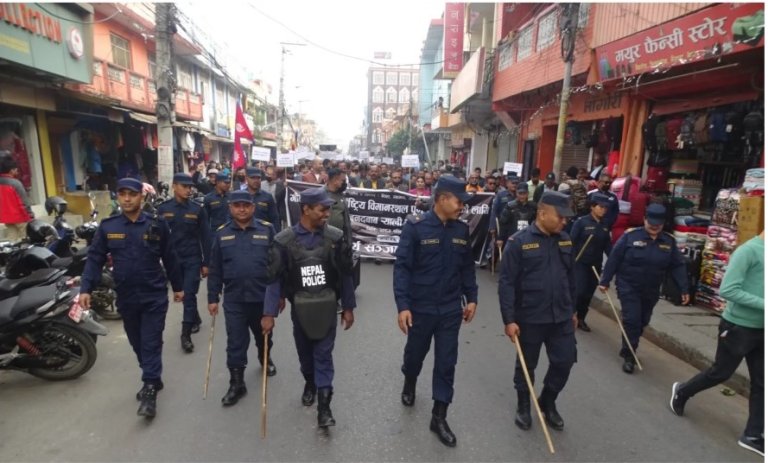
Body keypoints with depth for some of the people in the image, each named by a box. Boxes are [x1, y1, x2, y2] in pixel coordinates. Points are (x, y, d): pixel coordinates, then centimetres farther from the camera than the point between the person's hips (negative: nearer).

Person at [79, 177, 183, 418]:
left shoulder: (157, 224, -4)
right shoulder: (107, 226, 0)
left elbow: (169, 258, 2)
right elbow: (94, 259, 2)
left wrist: (178, 286, 7)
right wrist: (86, 288, -9)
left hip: (154, 295, -3)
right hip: (126, 297, 3)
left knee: (151, 343, -1)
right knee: (138, 344, 16)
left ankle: (150, 391, 6)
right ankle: (153, 380, 33)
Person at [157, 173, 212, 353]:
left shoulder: (198, 209, -3)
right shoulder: (162, 209, 0)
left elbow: (205, 238, -2)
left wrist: (206, 263, -4)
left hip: (192, 259, -2)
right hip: (172, 259, 3)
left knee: (189, 295, -5)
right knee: (182, 294, 16)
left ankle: (186, 335, 0)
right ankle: (195, 319, 39)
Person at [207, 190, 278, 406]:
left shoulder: (267, 230, -5)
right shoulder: (222, 234, 1)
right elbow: (215, 269, 4)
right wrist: (212, 298, 3)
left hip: (262, 296, 0)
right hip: (233, 299, 1)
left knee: (263, 335, 21)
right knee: (235, 342, 5)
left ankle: (266, 359, 48)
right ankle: (236, 383, 20)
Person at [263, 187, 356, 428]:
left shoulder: (335, 237, -8)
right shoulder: (285, 240, -10)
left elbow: (345, 274, -2)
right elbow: (276, 277, -6)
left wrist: (348, 307, 1)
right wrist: (269, 313, -8)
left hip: (327, 306, -1)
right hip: (300, 306, 1)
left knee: (324, 354, 3)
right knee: (305, 351, 19)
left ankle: (324, 405, 14)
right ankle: (310, 382, 47)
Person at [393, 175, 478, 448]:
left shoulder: (461, 229, -1)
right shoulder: (416, 226, -15)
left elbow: (467, 267, 9)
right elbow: (402, 267, -15)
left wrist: (471, 298, 7)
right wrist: (402, 305, -19)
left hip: (451, 310, 3)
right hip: (420, 308, -3)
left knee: (446, 363, 9)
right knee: (415, 353, 19)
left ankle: (439, 417, 26)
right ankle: (409, 384, 52)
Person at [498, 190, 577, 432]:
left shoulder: (565, 240, 4)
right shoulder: (519, 242, -14)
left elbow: (570, 277, 14)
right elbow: (506, 283, -15)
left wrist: (572, 310, 17)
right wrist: (509, 319, -17)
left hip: (562, 317, 5)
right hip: (530, 318, -5)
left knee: (564, 362, 12)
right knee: (526, 365, 13)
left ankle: (548, 402, 37)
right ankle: (523, 406, 36)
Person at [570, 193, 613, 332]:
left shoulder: (605, 226, 6)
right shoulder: (582, 222, -11)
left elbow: (607, 246, 9)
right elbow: (572, 241, -12)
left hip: (596, 265, 5)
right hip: (580, 263, -5)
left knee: (588, 294, 11)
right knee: (579, 291, -9)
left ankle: (581, 319, 26)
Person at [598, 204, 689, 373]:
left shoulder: (669, 241, -1)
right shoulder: (630, 235, -13)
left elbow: (678, 266, 3)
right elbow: (614, 259, -10)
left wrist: (684, 289, -3)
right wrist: (605, 281, -8)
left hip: (651, 292, 5)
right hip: (628, 287, -4)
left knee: (642, 322, 15)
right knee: (632, 321, -9)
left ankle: (627, 350, 34)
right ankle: (629, 357, 5)